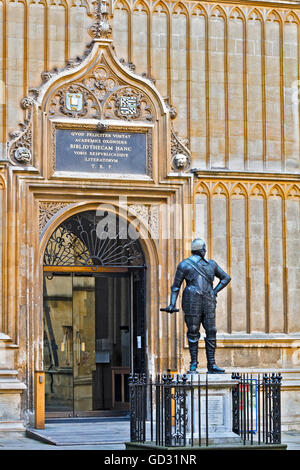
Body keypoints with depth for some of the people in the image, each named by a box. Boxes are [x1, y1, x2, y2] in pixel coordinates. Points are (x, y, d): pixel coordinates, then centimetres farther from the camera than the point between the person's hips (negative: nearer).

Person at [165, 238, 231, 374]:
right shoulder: (184, 265, 6)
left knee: (211, 332, -1)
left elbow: (226, 278, 25)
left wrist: (214, 292, 11)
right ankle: (193, 365, 3)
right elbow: (176, 286, 5)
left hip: (208, 302, 4)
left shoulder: (211, 264, 18)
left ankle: (211, 365, 3)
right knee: (193, 333, -2)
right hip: (192, 302, -4)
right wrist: (172, 304, -6)